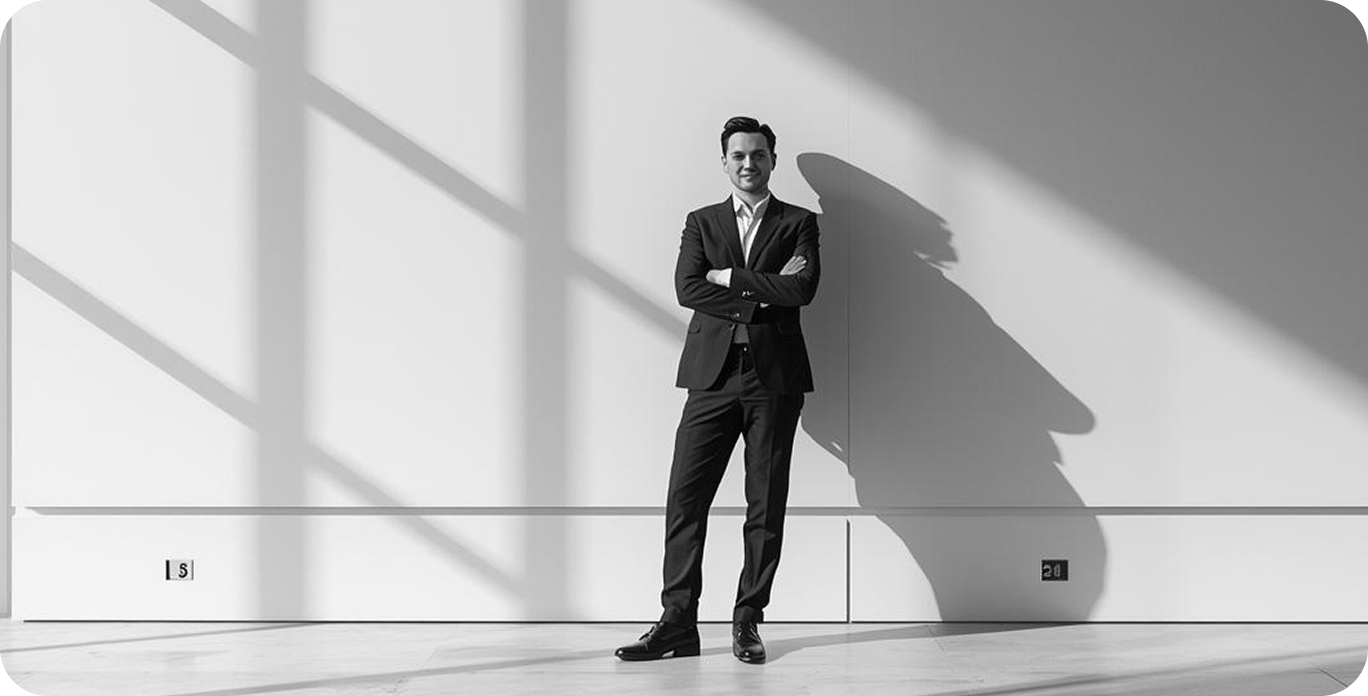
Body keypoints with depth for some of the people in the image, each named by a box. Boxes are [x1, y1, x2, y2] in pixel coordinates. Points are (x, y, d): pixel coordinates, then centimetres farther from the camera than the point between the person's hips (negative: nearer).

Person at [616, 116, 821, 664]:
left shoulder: (798, 223, 10)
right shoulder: (701, 223, 15)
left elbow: (802, 288, -8)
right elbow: (687, 289, -1)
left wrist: (730, 278, -6)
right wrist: (762, 294, -8)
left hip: (775, 376, -1)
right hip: (714, 372, 1)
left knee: (766, 504, 1)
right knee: (685, 498, -5)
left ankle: (747, 622, 10)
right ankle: (678, 622, 0)